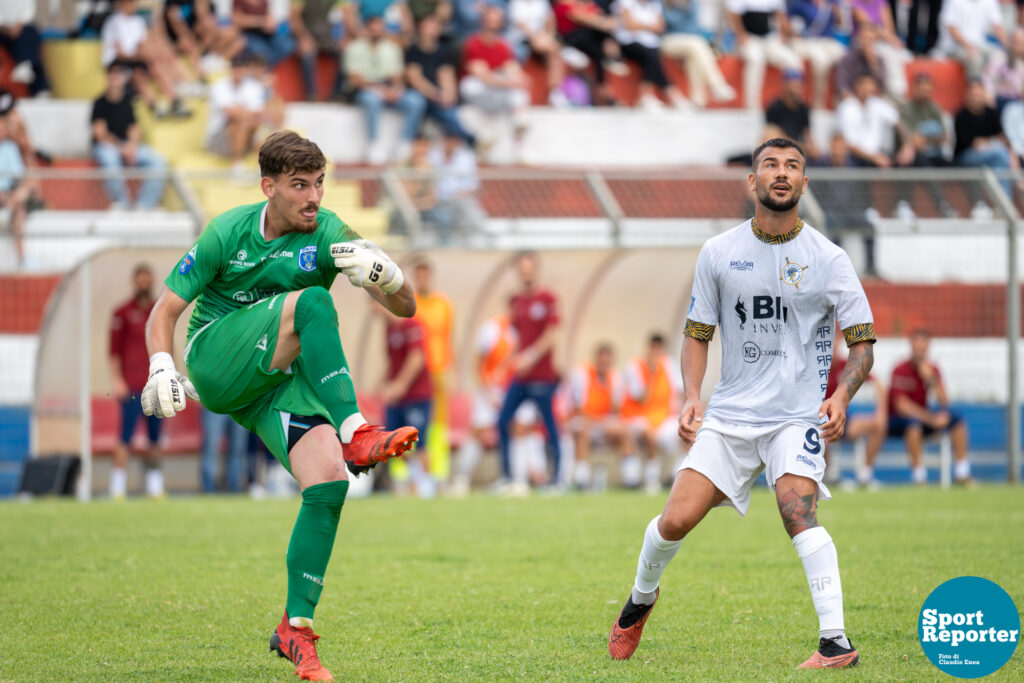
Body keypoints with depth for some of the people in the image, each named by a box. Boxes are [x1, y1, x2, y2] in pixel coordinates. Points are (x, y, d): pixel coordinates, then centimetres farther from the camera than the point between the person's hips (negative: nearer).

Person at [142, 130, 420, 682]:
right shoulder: (227, 233, -7)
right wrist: (161, 366, -20)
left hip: (278, 381, 3)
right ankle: (355, 434, -39)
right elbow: (166, 309, -1)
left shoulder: (327, 233, -3)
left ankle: (296, 627, -7)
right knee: (311, 301, -28)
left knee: (328, 483, -18)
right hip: (215, 363, -3)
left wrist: (384, 274, -29)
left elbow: (405, 307, -6)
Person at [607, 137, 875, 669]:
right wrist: (692, 397, -4)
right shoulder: (719, 253, 4)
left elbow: (862, 343, 1)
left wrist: (841, 397, -17)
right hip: (729, 415, 2)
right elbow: (697, 333, 12)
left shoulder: (828, 260, -1)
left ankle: (836, 642, -27)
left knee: (798, 510, -26)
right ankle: (640, 600, 24)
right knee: (676, 520, -7)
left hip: (796, 416, -2)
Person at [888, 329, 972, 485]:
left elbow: (944, 402, -3)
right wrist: (931, 419, -30)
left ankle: (962, 473, -11)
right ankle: (918, 476, -37)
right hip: (895, 420, -6)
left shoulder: (932, 370, 3)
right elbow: (901, 405, -23)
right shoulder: (901, 371, -15)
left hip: (922, 417, 6)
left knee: (957, 420, -10)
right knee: (914, 421, -39)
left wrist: (932, 379, -20)